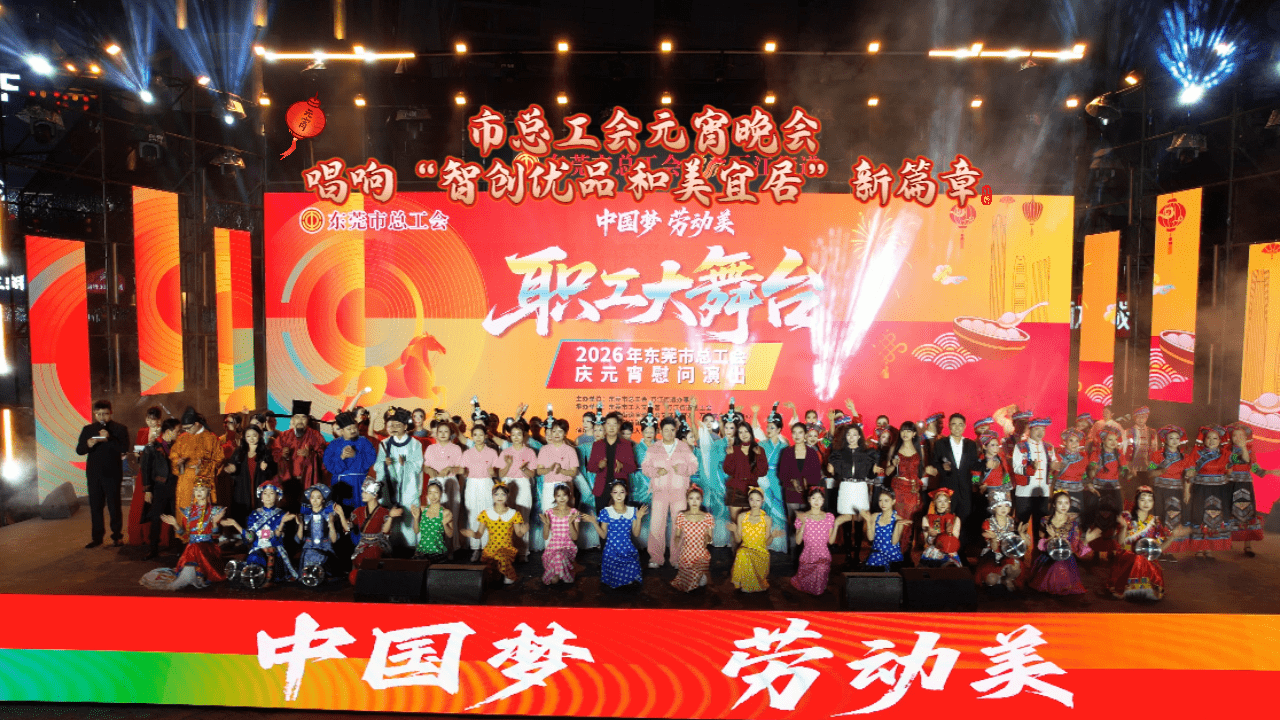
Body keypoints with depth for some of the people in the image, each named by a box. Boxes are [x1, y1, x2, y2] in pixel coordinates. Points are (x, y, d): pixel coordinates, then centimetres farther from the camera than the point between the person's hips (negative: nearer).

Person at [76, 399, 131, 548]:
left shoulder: (120, 429, 1)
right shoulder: (88, 429, 11)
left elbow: (124, 448, -11)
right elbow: (79, 450, 7)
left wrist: (109, 438, -25)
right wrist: (88, 444, -15)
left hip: (112, 474, -3)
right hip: (93, 474, 4)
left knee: (114, 506, -1)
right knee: (95, 506, 8)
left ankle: (117, 537, 7)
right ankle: (97, 537, 17)